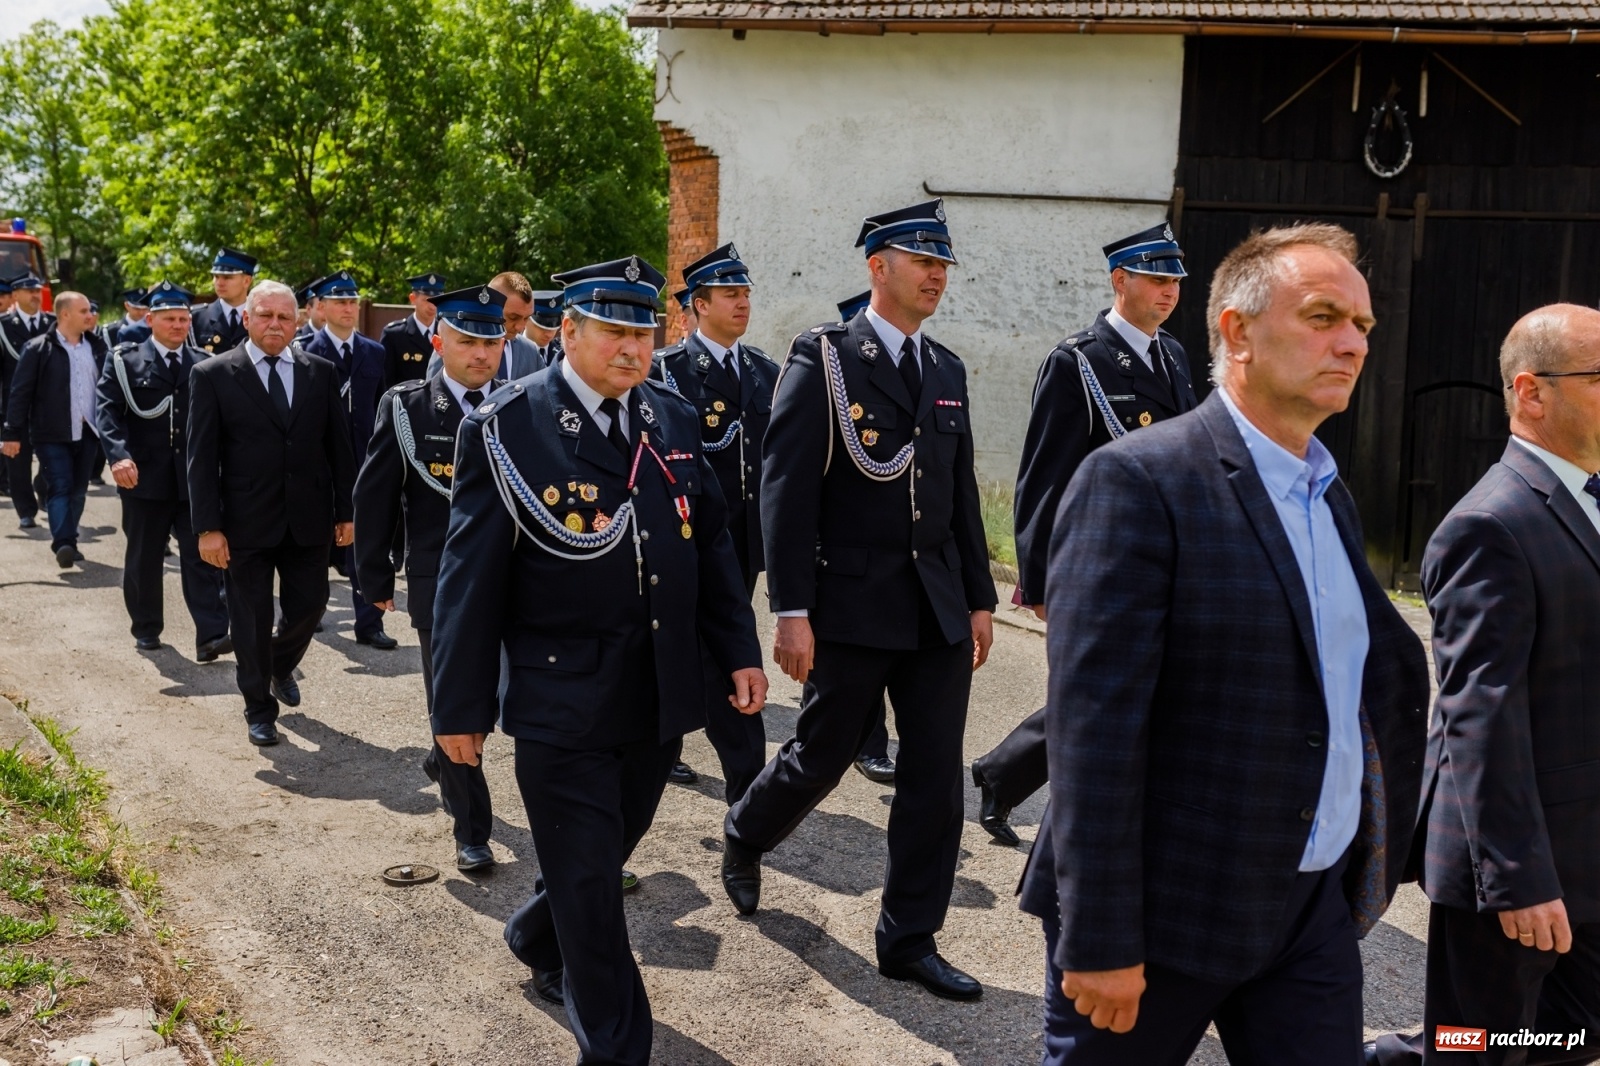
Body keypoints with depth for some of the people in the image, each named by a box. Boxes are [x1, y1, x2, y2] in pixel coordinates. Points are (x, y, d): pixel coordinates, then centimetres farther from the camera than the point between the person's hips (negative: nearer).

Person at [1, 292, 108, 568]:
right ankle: (63, 544, -15)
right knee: (60, 487, -9)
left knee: (78, 490, 10)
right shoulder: (38, 348, -5)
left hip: (87, 432, 4)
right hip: (53, 434, -4)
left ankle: (69, 542, 21)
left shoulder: (97, 346, 9)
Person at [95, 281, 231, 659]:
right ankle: (146, 629, 27)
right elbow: (106, 408, -9)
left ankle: (211, 636, -8)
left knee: (202, 556, -6)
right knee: (143, 559, 11)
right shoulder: (124, 359, 2)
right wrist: (118, 454, -25)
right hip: (144, 477, -1)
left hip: (194, 479, 1)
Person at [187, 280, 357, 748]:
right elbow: (201, 458, -6)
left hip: (309, 519, 3)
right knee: (252, 618, 7)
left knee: (309, 605, 10)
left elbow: (339, 446, 7)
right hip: (247, 522, -3)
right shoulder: (213, 375, -4)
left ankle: (281, 666, 42)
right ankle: (259, 708, 24)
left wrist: (345, 512, 5)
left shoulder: (321, 372, 4)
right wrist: (208, 527, -11)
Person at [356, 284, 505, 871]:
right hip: (440, 586, -2)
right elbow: (374, 498, 1)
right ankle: (471, 830, 18)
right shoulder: (406, 407, -4)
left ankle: (445, 758, 45)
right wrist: (377, 579, 2)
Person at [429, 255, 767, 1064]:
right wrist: (460, 707, -8)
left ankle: (537, 941, 50)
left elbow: (711, 544, 12)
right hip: (562, 703, -5)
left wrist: (739, 652, 7)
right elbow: (470, 576, -9)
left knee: (610, 852, 21)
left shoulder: (674, 420, 6)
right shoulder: (506, 429, -10)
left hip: (660, 698, 6)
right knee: (587, 882, 2)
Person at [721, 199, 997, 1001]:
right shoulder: (824, 356, -7)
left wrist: (979, 598, 12)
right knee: (823, 756, 8)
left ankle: (910, 941, 18)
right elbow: (787, 489, -13)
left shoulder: (946, 370, 12)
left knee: (935, 773, 5)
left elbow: (961, 493, 15)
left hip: (937, 606, 6)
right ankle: (744, 838, 40)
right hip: (852, 604, -5)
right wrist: (791, 611, -18)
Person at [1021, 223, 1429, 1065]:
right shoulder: (1137, 483, -16)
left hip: (1312, 907, 7)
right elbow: (1093, 725, -20)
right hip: (1165, 910, -7)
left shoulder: (1329, 494, 10)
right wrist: (1100, 942, -21)